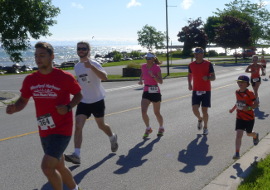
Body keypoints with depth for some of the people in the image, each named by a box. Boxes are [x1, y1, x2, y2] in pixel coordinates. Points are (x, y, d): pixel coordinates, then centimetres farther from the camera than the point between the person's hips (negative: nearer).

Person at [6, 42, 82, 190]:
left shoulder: (65, 77, -12)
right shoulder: (30, 80, 0)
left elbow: (78, 95, 2)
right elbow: (23, 101, 10)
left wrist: (68, 107, -17)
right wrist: (14, 108, -12)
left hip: (62, 130, -6)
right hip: (44, 132, 6)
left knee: (47, 166, -16)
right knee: (59, 167, 19)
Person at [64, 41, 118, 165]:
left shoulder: (94, 64, -14)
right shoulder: (76, 67, 7)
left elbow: (104, 77, -34)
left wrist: (91, 66, -43)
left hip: (97, 101, -4)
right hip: (83, 102, 4)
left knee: (101, 125, 13)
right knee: (78, 126, -13)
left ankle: (113, 138, 46)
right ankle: (76, 155, -16)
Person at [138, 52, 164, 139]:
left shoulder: (156, 68, -11)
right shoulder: (143, 66, 2)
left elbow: (161, 81, -15)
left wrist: (153, 75, -28)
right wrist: (140, 80, 2)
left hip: (155, 92, -3)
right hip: (146, 92, 3)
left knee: (157, 113, 10)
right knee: (143, 111, -12)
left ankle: (161, 128, 35)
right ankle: (148, 129, 8)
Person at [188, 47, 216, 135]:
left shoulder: (208, 64, -5)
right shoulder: (191, 65, 4)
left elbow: (213, 77, -3)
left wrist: (208, 78, -25)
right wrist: (189, 84, 3)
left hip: (206, 90, -2)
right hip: (195, 90, 2)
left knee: (204, 110, 1)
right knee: (195, 109, -9)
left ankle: (205, 127, 21)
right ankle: (200, 119, 25)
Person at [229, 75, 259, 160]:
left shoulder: (250, 93, -17)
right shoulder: (237, 92, 0)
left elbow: (256, 104, -17)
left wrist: (248, 108, -33)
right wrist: (233, 109, 11)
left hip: (249, 118, -3)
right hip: (240, 117, 3)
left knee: (249, 133, 18)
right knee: (239, 135, -8)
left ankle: (256, 135, 56)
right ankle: (237, 153, -7)